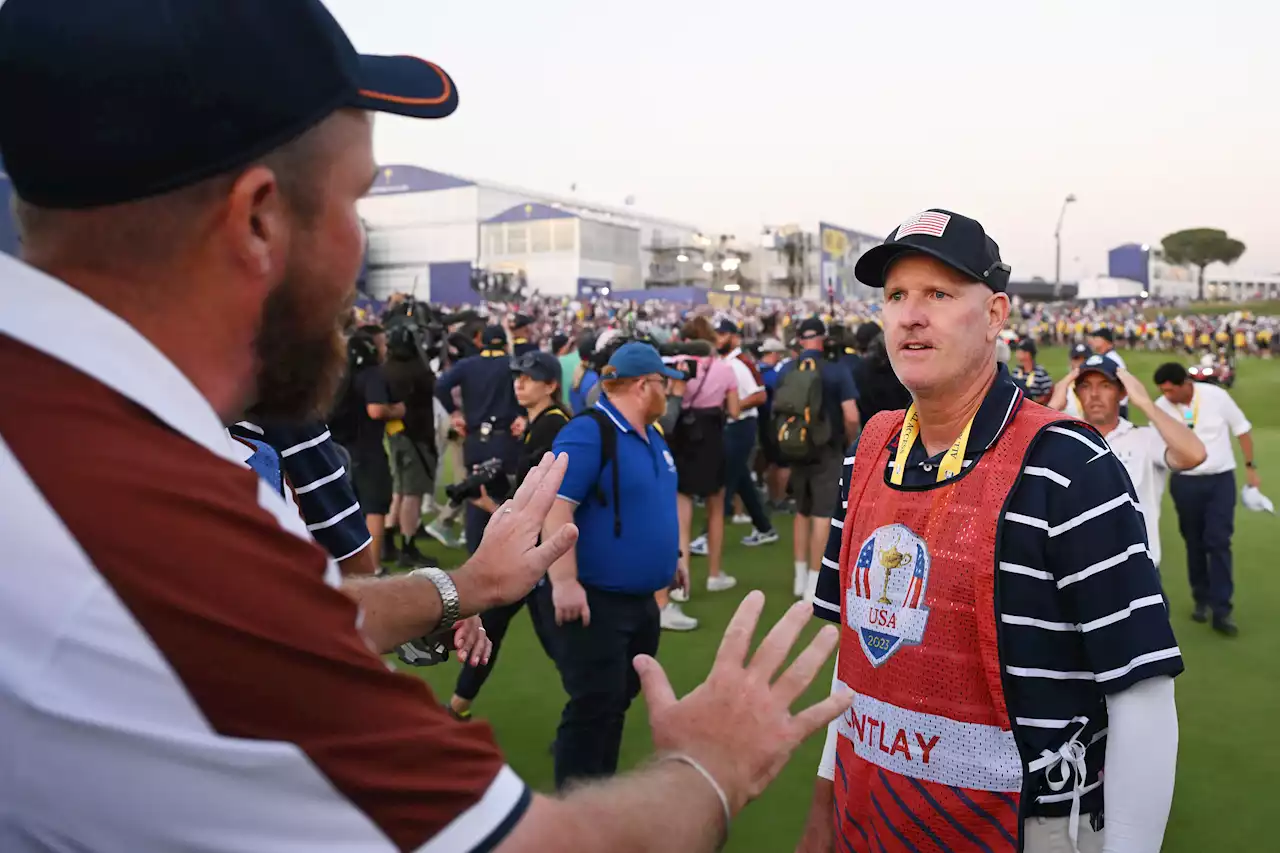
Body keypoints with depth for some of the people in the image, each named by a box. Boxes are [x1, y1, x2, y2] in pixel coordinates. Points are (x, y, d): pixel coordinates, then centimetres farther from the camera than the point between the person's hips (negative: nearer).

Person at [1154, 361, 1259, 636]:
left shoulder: (1216, 396, -12)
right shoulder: (1160, 407, -8)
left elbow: (1242, 429, 1)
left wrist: (1250, 467, 2)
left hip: (1221, 479, -1)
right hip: (1185, 482, 1)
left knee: (1219, 542, -6)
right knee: (1194, 543, 9)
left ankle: (1221, 611, -2)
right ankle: (1202, 600, 26)